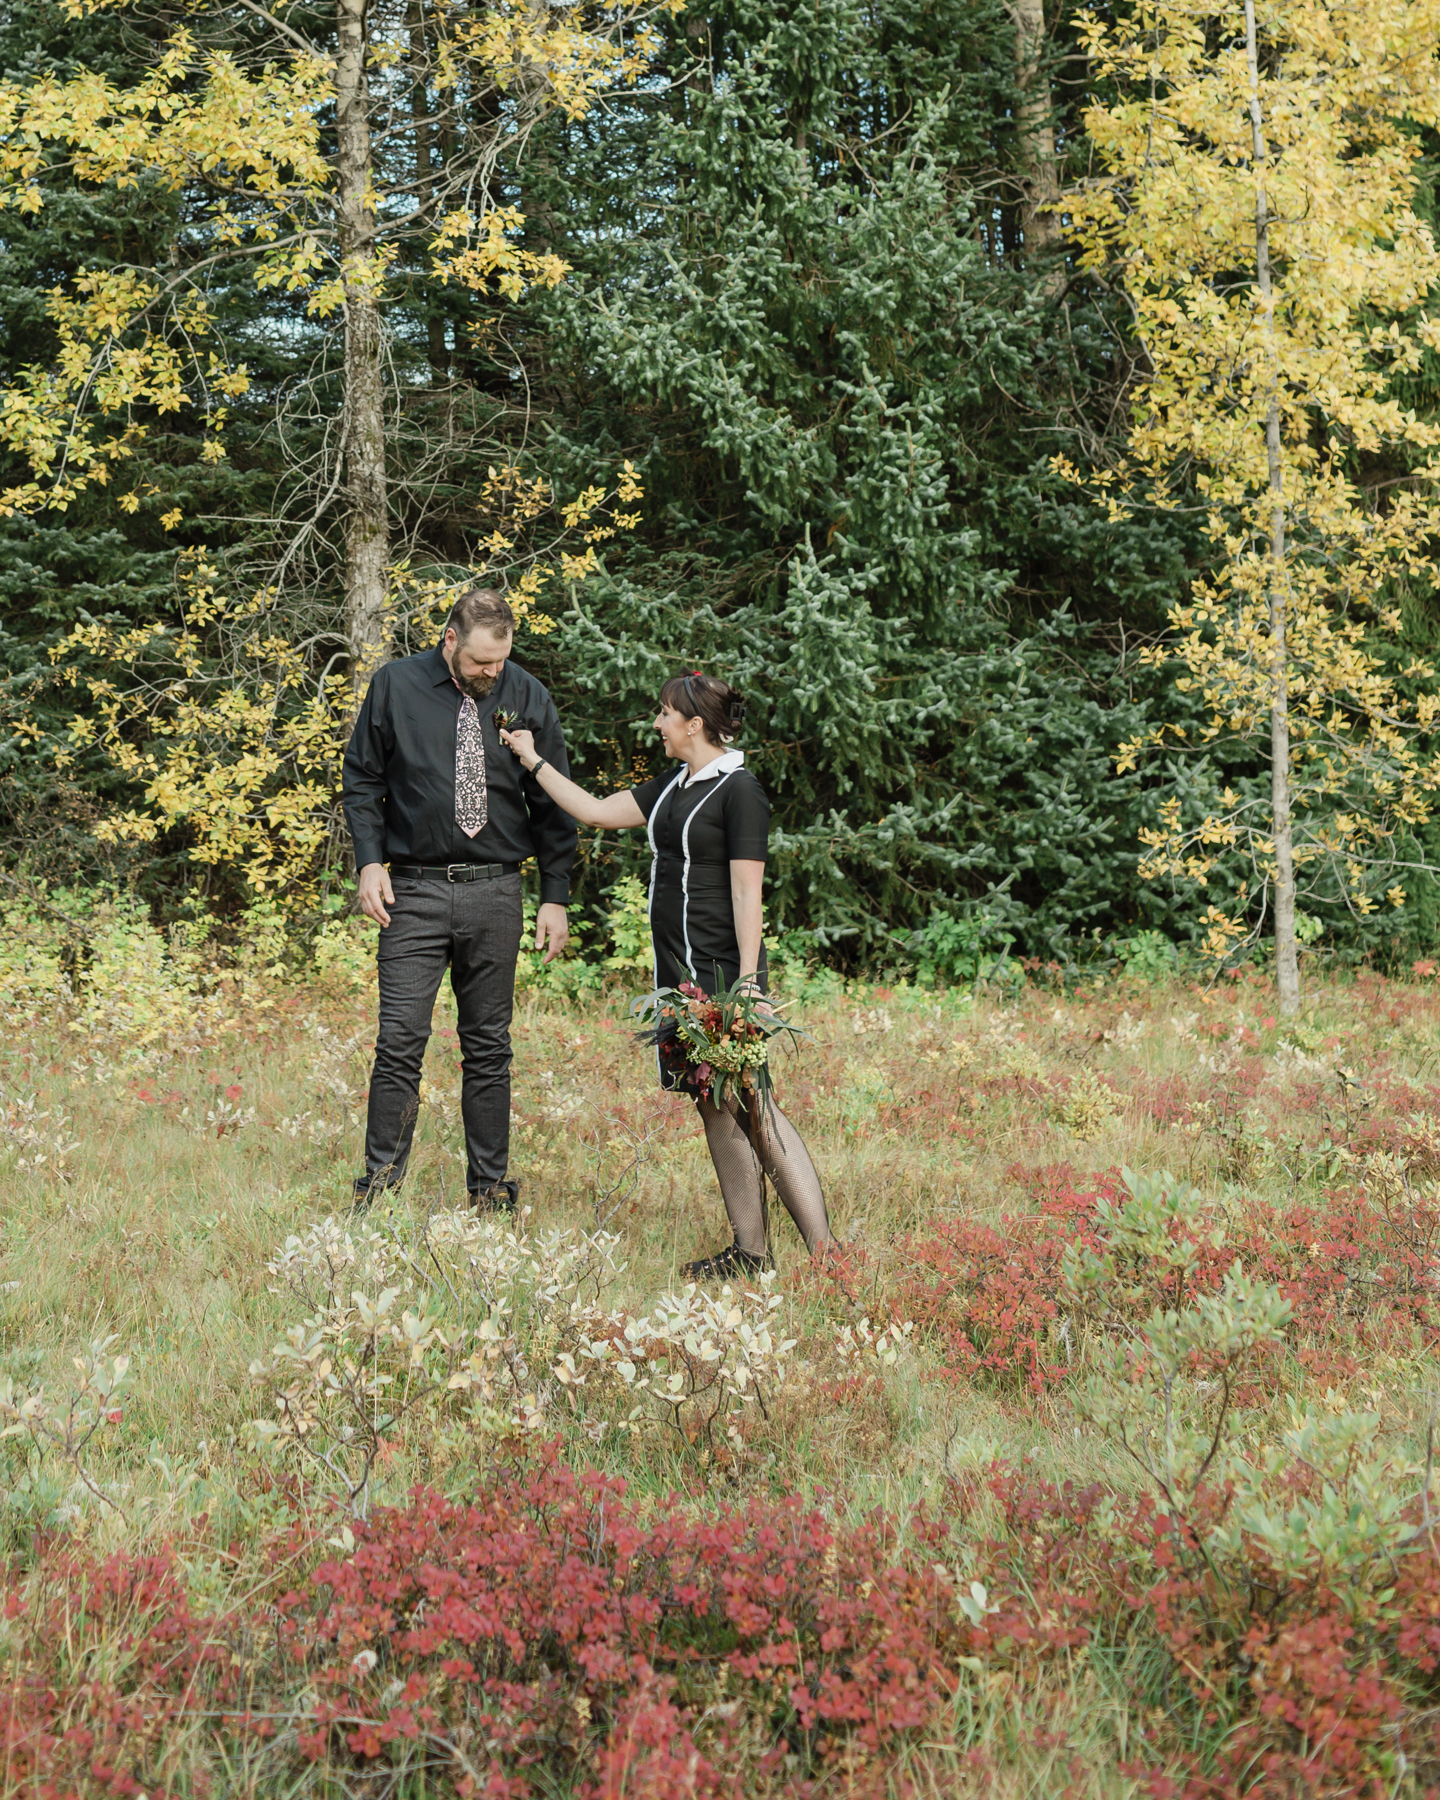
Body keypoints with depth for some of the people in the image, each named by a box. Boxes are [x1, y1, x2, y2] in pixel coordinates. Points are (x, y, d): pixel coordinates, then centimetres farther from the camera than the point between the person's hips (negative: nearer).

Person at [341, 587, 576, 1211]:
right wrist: (370, 862, -5)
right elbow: (361, 780, 8)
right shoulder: (396, 685, 1)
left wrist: (555, 897, 4)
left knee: (488, 1047, 6)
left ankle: (490, 1187, 14)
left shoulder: (527, 697, 4)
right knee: (400, 1041, -6)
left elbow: (552, 804, 8)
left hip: (495, 892, 1)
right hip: (413, 889, -1)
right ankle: (379, 1182, 2)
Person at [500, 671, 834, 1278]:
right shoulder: (673, 788, 15)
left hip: (723, 970, -9)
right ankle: (750, 1251, 13)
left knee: (752, 1108, -13)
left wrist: (747, 984, -19)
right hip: (679, 968, 9)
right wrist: (534, 762, 23)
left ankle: (823, 1250, -12)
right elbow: (596, 812, 23)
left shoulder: (739, 791, -10)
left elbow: (747, 893, -15)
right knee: (713, 1107, 8)